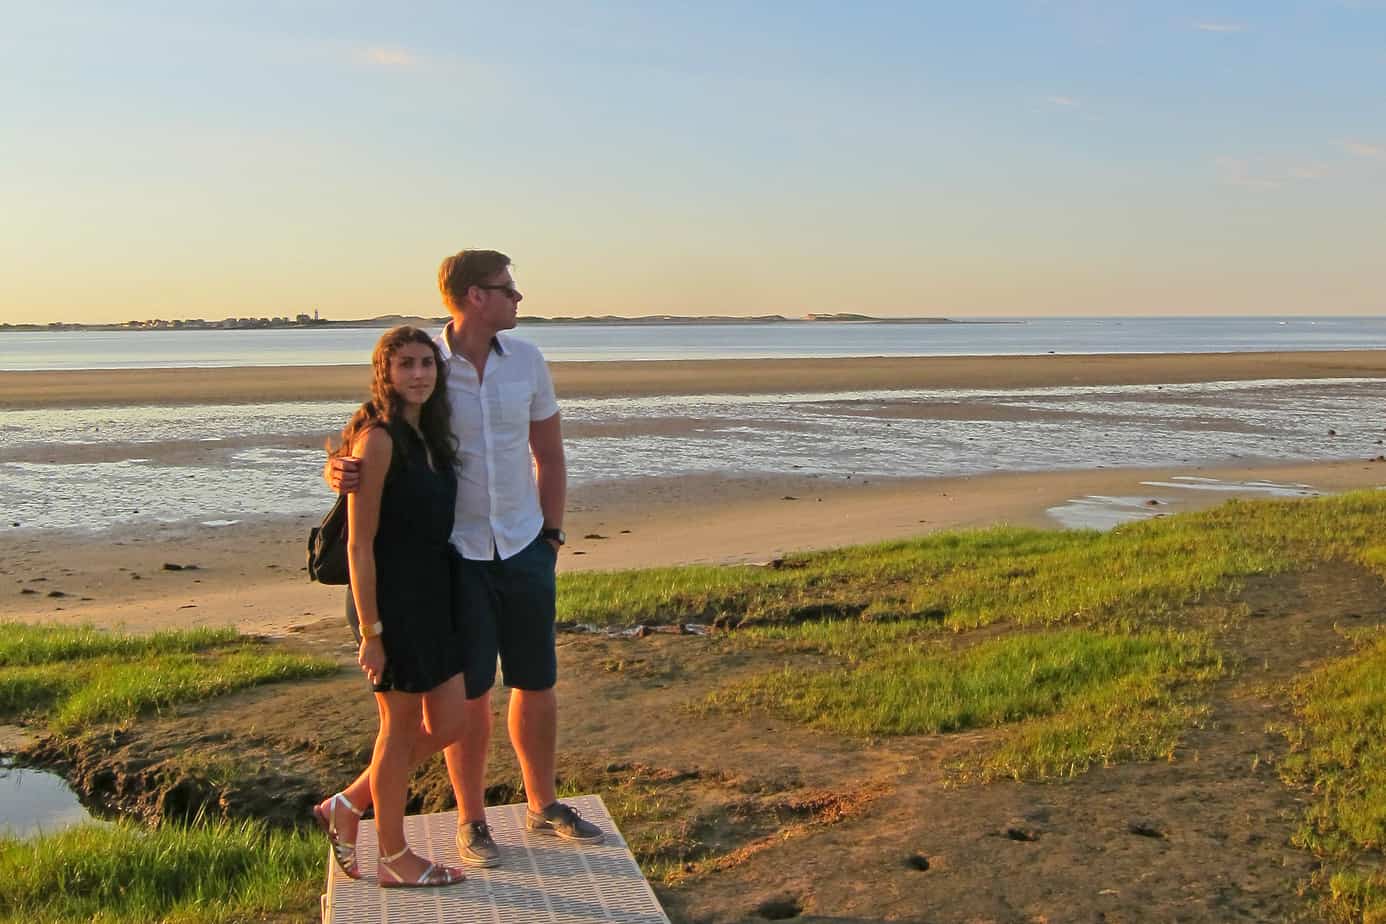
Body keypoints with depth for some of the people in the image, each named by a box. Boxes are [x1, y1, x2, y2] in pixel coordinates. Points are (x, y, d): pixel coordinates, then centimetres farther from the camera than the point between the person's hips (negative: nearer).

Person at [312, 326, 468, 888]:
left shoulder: (429, 434, 10)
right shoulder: (377, 439, -16)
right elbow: (360, 545, -17)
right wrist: (370, 632, -17)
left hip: (434, 598, 9)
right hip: (391, 603, -9)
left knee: (449, 723, 13)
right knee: (401, 730, 6)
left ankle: (346, 808, 29)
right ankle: (395, 858, 25)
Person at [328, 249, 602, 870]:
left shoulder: (526, 359, 2)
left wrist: (551, 536, 8)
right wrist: (339, 471, -28)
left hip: (523, 546, 4)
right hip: (454, 552, -3)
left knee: (537, 681, 11)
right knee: (467, 691, 5)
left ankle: (542, 806, 29)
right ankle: (471, 820, 23)